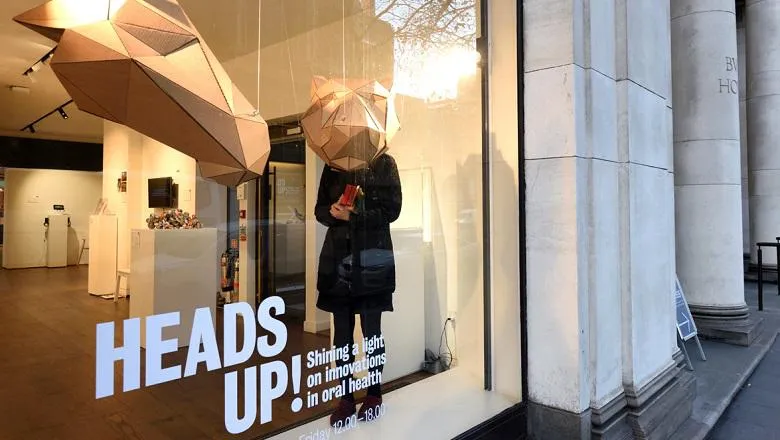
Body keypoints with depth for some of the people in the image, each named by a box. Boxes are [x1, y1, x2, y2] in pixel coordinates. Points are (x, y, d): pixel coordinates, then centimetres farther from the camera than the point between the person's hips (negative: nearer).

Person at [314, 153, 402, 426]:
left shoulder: (383, 163, 1)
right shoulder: (333, 165, 13)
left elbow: (391, 210, -6)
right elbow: (320, 210, 12)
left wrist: (353, 215, -16)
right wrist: (332, 212, -10)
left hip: (371, 257, -3)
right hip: (338, 256, 4)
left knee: (371, 329, 5)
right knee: (342, 331, 7)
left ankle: (375, 394, 22)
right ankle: (346, 398, 20)